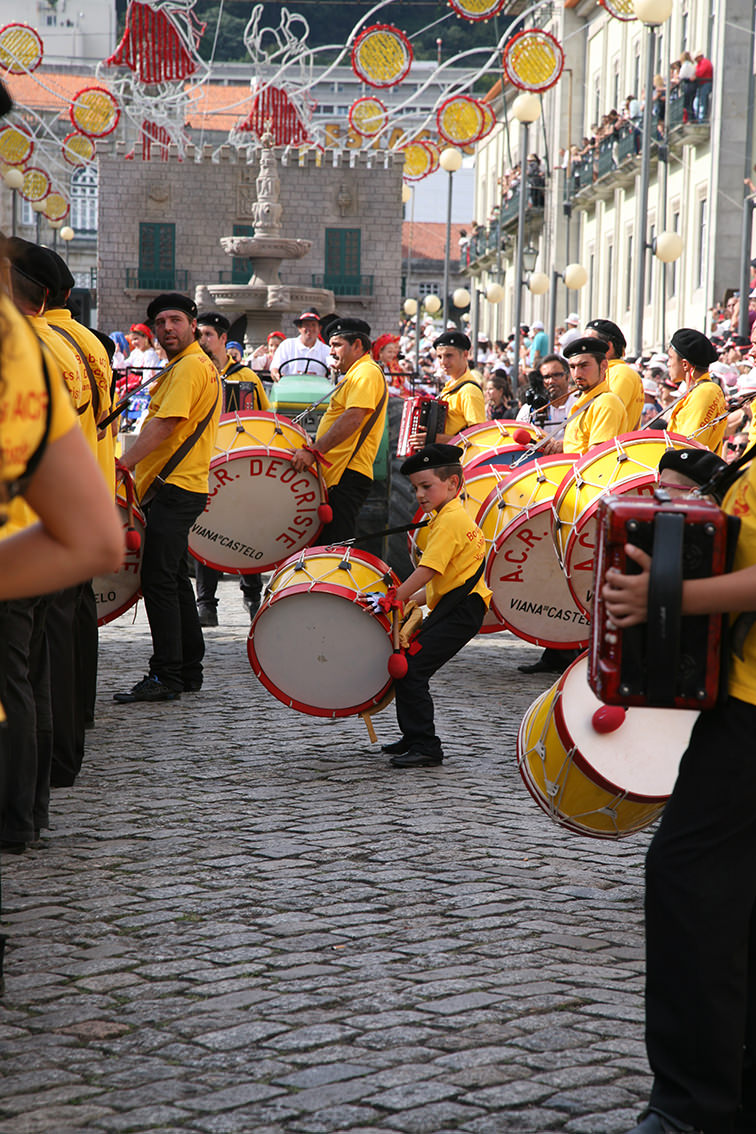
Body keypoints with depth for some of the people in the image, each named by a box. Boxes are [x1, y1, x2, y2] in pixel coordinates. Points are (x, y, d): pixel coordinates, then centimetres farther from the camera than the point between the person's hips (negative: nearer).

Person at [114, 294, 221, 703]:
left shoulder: (190, 367, -12)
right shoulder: (191, 366, 20)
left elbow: (164, 425, -21)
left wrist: (123, 463, -24)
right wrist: (134, 466, 20)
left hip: (174, 487, -11)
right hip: (178, 488, 11)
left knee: (159, 579, -11)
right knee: (173, 578, 14)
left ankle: (166, 676, -11)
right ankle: (189, 670, 20)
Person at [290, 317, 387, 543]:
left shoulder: (366, 373, -9)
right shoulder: (354, 374, 25)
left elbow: (353, 418, -22)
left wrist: (314, 451, -26)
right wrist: (315, 448, 22)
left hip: (348, 474, -11)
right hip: (336, 473, 11)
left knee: (334, 549, -16)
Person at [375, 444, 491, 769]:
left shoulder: (450, 520, -13)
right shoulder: (454, 517, 20)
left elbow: (428, 570, -21)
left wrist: (392, 600, -19)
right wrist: (410, 599, 16)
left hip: (459, 612, -11)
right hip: (456, 608, 11)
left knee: (410, 668, -14)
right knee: (408, 666, 15)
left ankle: (425, 747, -11)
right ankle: (414, 738, 24)